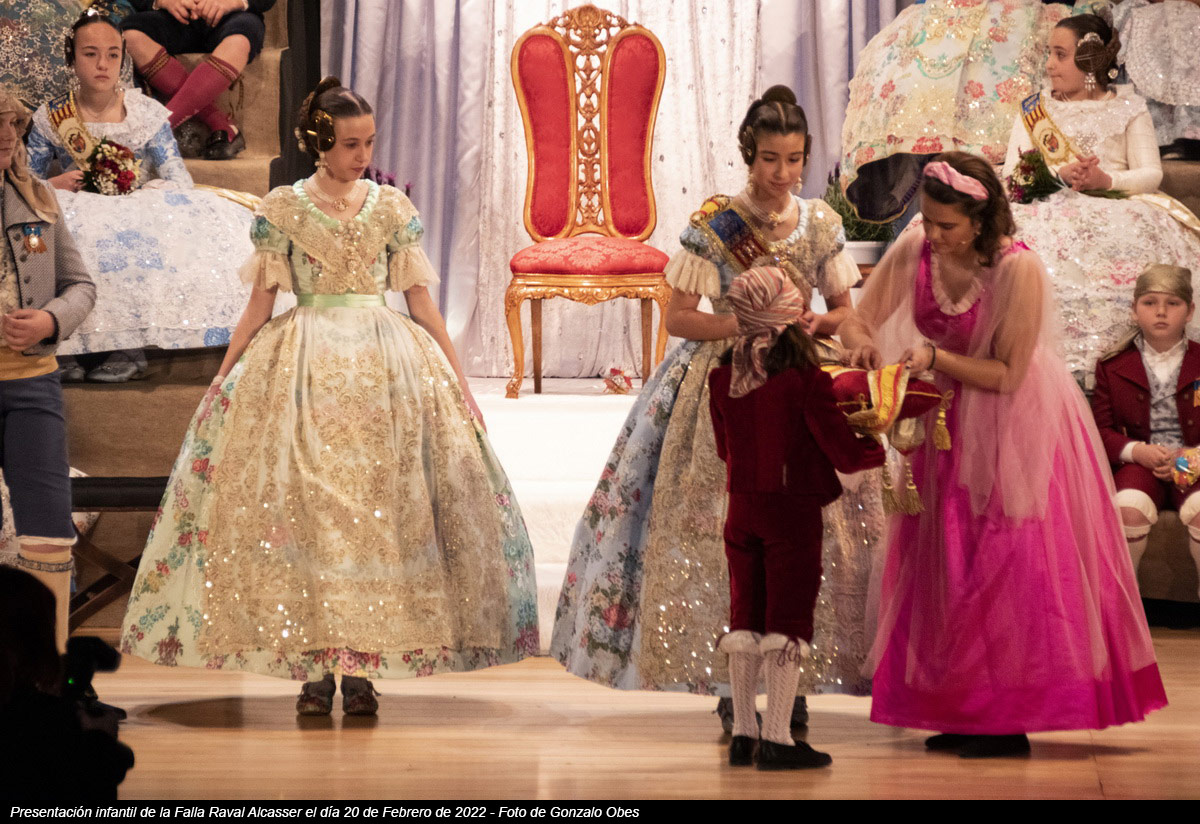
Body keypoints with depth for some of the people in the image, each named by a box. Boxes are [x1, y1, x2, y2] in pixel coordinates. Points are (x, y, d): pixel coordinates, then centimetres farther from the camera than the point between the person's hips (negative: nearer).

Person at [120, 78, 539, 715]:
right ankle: (313, 667, -1)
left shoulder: (392, 207, 8)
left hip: (387, 363, 1)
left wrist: (458, 380, 6)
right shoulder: (283, 209, 4)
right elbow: (259, 305, 7)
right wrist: (222, 377, 2)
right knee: (302, 504, -6)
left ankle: (362, 668, 1)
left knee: (381, 506, -4)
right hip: (302, 366, -1)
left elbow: (421, 302, 9)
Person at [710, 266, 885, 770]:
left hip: (742, 510, 5)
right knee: (787, 620, 0)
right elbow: (845, 455, -12)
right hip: (794, 510, -5)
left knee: (745, 619, 13)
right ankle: (776, 738, -1)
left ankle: (743, 733, 16)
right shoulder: (805, 380, -15)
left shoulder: (722, 378, 0)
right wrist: (883, 447, 8)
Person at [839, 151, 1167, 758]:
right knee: (949, 565, 8)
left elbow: (1009, 375, -20)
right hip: (952, 423, 6)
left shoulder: (1018, 269, -25)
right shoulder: (913, 250, -10)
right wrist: (863, 345, -23)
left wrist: (937, 357, -28)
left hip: (1015, 426, -6)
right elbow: (858, 322, -2)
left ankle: (1011, 720, 0)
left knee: (1009, 565, -4)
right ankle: (965, 713, 15)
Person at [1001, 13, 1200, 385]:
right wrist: (1061, 174, -13)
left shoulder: (1128, 109, 14)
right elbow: (1012, 175, 6)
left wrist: (1106, 180, -17)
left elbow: (1151, 173, 3)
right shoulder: (1034, 111, 18)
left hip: (1116, 210, -1)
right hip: (1052, 210, 1)